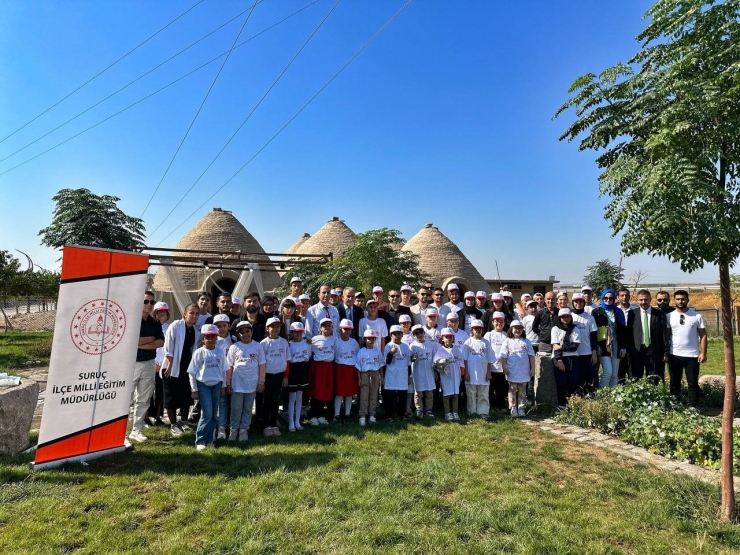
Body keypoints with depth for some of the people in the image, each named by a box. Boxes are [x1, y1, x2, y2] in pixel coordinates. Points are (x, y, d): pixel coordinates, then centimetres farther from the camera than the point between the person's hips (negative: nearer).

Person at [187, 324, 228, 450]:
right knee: (207, 414, -10)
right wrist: (194, 390, -5)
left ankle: (209, 440, 20)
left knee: (214, 414, 7)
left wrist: (222, 387, 12)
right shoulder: (199, 352, -7)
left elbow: (224, 370, 12)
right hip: (203, 385, -4)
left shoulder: (219, 353, 5)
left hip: (216, 385, 4)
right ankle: (200, 441, 5)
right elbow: (192, 372, -4)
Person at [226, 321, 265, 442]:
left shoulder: (258, 346, -1)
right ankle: (233, 430, 23)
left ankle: (244, 430, 24)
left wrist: (261, 382, 0)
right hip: (237, 384, -1)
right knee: (236, 409, 7)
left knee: (248, 409, 11)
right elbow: (229, 366, 1)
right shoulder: (234, 347, -2)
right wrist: (228, 383, 0)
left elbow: (261, 365, 2)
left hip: (252, 384, 1)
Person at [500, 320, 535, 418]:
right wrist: (504, 368, -7)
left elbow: (531, 356, 6)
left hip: (524, 372, 2)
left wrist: (532, 368, 2)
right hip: (512, 372, -2)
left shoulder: (526, 342, 6)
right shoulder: (508, 341, 1)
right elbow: (503, 356, -1)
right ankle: (513, 410, 5)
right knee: (512, 390, 2)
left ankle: (521, 409, 15)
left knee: (522, 391, 9)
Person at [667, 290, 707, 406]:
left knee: (693, 383, 6)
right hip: (674, 355, 2)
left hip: (692, 356, -1)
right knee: (674, 383, 12)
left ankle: (692, 408, 15)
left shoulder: (697, 316, -2)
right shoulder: (669, 316, 1)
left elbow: (703, 335, -2)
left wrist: (703, 353, -9)